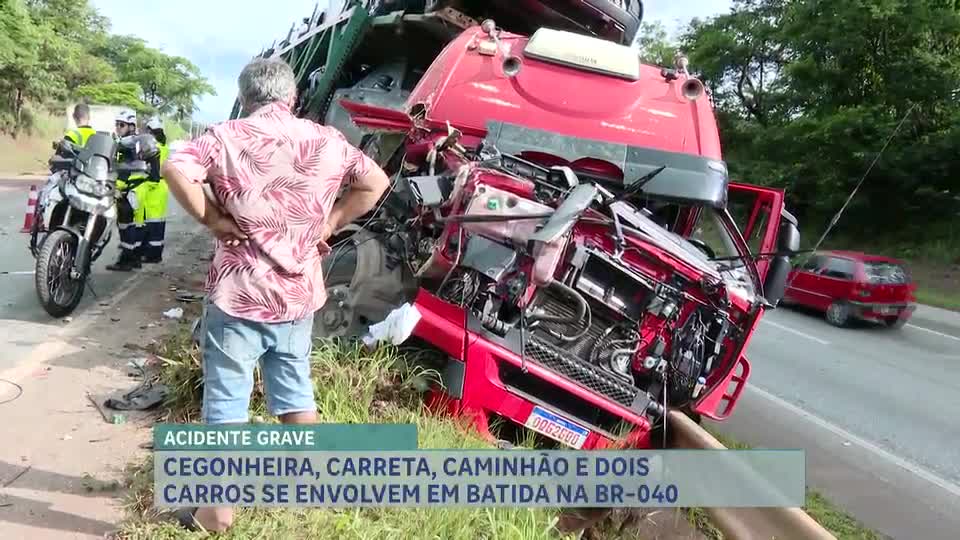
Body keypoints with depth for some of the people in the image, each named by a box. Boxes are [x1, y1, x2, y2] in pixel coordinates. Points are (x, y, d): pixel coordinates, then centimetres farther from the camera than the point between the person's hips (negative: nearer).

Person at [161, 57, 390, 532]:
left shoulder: (227, 136, -6)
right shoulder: (326, 141, 4)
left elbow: (176, 169, -21)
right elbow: (375, 182, 9)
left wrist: (211, 219, -9)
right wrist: (329, 223, 8)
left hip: (238, 293, -4)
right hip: (299, 293, 4)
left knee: (226, 400, 6)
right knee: (296, 393, 18)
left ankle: (218, 509, 16)